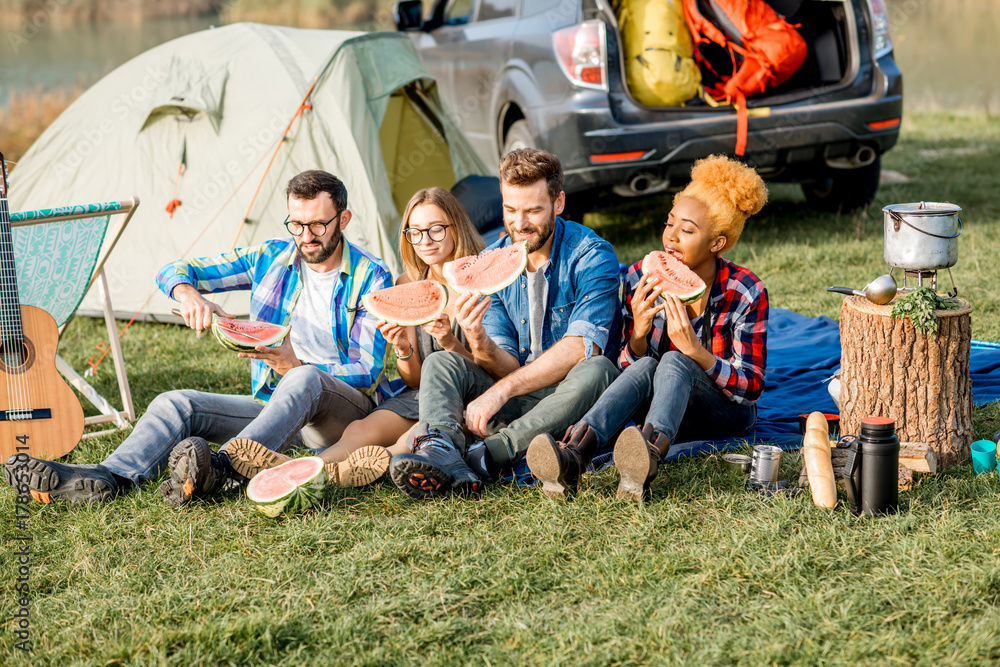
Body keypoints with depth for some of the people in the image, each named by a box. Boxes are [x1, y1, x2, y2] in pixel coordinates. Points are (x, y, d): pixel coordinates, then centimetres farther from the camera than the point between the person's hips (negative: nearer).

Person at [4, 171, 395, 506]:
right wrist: (188, 294, -19)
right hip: (272, 404, 5)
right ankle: (109, 477, -44)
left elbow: (367, 373, -11)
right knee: (176, 403, -16)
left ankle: (220, 468, -61)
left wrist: (294, 366, -28)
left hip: (347, 408, -5)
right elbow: (173, 272, 8)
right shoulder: (271, 258, 7)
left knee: (305, 380, -39)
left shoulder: (371, 278, -5)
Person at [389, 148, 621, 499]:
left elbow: (582, 347, -23)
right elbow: (506, 367, -3)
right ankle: (441, 453, -46)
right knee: (440, 363, -15)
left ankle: (487, 452, -42)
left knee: (596, 369, -35)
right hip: (514, 402, 4)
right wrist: (479, 343, -27)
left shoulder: (592, 256, -11)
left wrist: (502, 390, -28)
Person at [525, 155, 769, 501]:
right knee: (646, 367, -33)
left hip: (727, 412, -2)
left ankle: (648, 459, -67)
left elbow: (750, 388, -13)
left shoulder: (746, 293, -12)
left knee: (672, 362, -34)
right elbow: (630, 367, 0)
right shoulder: (642, 278, -5)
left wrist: (694, 349, -30)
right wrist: (638, 335, -24)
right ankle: (571, 457, -60)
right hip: (663, 409, 3)